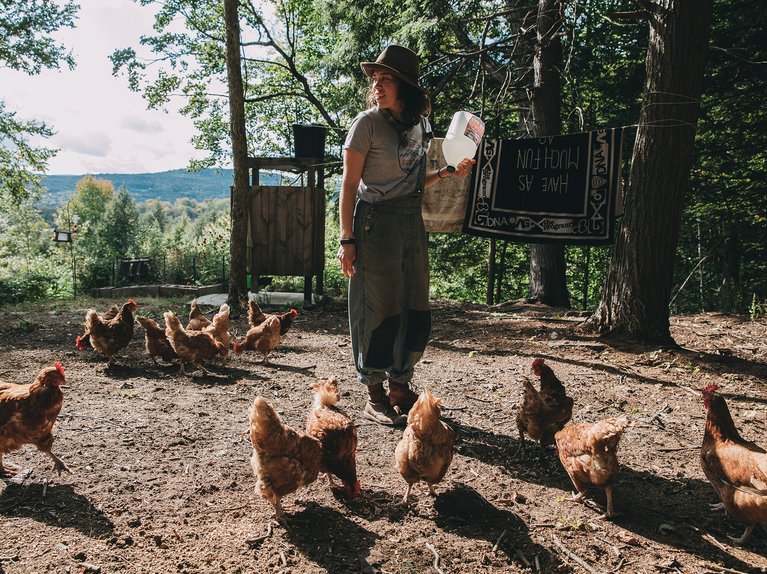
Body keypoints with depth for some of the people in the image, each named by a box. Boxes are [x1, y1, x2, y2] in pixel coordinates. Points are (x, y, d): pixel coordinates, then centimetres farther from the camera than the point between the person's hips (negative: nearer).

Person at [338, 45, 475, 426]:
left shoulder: (419, 125, 12)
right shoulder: (368, 122, -6)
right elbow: (349, 184, -8)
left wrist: (447, 173, 4)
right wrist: (347, 239, -13)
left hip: (412, 223, 6)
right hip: (376, 223, -6)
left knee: (416, 311, 9)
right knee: (381, 310, -2)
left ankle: (401, 387, 26)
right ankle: (375, 398, 12)